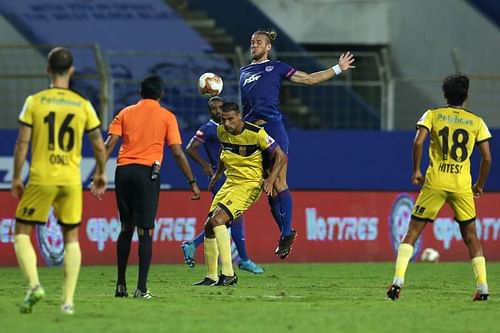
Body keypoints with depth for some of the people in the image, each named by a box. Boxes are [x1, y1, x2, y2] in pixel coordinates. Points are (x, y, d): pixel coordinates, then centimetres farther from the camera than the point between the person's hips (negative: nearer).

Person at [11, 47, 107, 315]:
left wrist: (16, 179, 5)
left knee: (22, 232, 11)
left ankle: (34, 285, -10)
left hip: (41, 179, -2)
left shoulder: (34, 102, -4)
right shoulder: (83, 105, 2)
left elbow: (22, 143, -5)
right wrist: (101, 174, 23)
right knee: (71, 237, 13)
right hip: (71, 181, 2)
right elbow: (99, 146, 6)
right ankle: (68, 300, 6)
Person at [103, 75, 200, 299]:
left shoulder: (125, 113, 12)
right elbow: (178, 153, 1)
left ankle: (121, 285, 16)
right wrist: (192, 182, 7)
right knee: (145, 231, -2)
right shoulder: (167, 117, 5)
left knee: (126, 228, 16)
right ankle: (141, 288, -9)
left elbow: (109, 144, 1)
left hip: (123, 171, 3)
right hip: (147, 172, -3)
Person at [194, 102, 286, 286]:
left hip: (250, 184, -8)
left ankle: (228, 274, -24)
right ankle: (211, 277, 14)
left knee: (217, 220, -24)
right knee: (209, 226, 2)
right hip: (230, 181, 8)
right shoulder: (221, 131, 1)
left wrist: (271, 179, -22)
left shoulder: (256, 133, -18)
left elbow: (280, 156, -11)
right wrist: (218, 173, 26)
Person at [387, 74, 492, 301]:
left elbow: (418, 142, -10)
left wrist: (416, 170, 2)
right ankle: (482, 287, 5)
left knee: (413, 231, 5)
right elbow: (487, 158, 5)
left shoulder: (432, 115, 5)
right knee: (470, 235, 13)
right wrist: (480, 185, 18)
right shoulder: (477, 122, 8)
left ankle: (398, 281, -8)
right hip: (462, 185, 1)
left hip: (435, 182, -1)